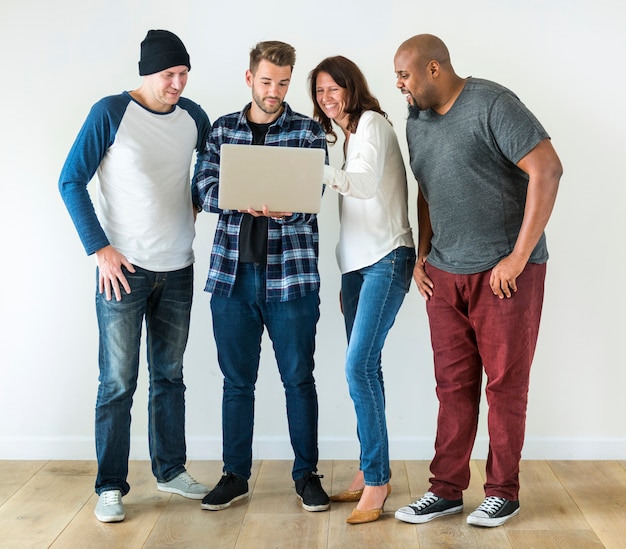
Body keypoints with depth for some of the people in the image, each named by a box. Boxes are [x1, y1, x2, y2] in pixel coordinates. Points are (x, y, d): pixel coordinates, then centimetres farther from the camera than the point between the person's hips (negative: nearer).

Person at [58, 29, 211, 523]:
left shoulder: (192, 116, 6)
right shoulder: (110, 113, -8)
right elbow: (71, 182, -7)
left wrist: (199, 201, 7)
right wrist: (100, 248, -13)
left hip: (178, 269, 5)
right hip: (123, 268, -4)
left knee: (170, 376, 14)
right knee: (118, 382, -2)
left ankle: (171, 469, 27)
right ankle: (111, 487, 9)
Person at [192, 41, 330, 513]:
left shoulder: (308, 131, 3)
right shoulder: (223, 129, 10)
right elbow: (204, 189, -1)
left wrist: (284, 208, -30)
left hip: (290, 274, -2)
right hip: (232, 275, 2)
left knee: (299, 378, 5)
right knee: (237, 381, 10)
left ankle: (307, 473, 20)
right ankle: (235, 475, 23)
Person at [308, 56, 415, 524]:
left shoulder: (372, 122, -5)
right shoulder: (348, 134, 20)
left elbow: (367, 183, -23)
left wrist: (320, 173, -40)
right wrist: (346, 279, 15)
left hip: (387, 258, -9)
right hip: (357, 261, 9)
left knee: (359, 364, -15)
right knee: (364, 365, 8)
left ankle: (376, 481, -9)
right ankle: (370, 472, 17)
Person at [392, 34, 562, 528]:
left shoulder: (492, 105, -12)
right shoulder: (417, 120, 11)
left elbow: (547, 169, -19)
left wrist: (518, 257, -19)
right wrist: (421, 255, 13)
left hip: (505, 272, -6)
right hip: (444, 274, 6)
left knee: (505, 384, 4)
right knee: (453, 385, 9)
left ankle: (503, 493, 17)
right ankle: (447, 490, 18)